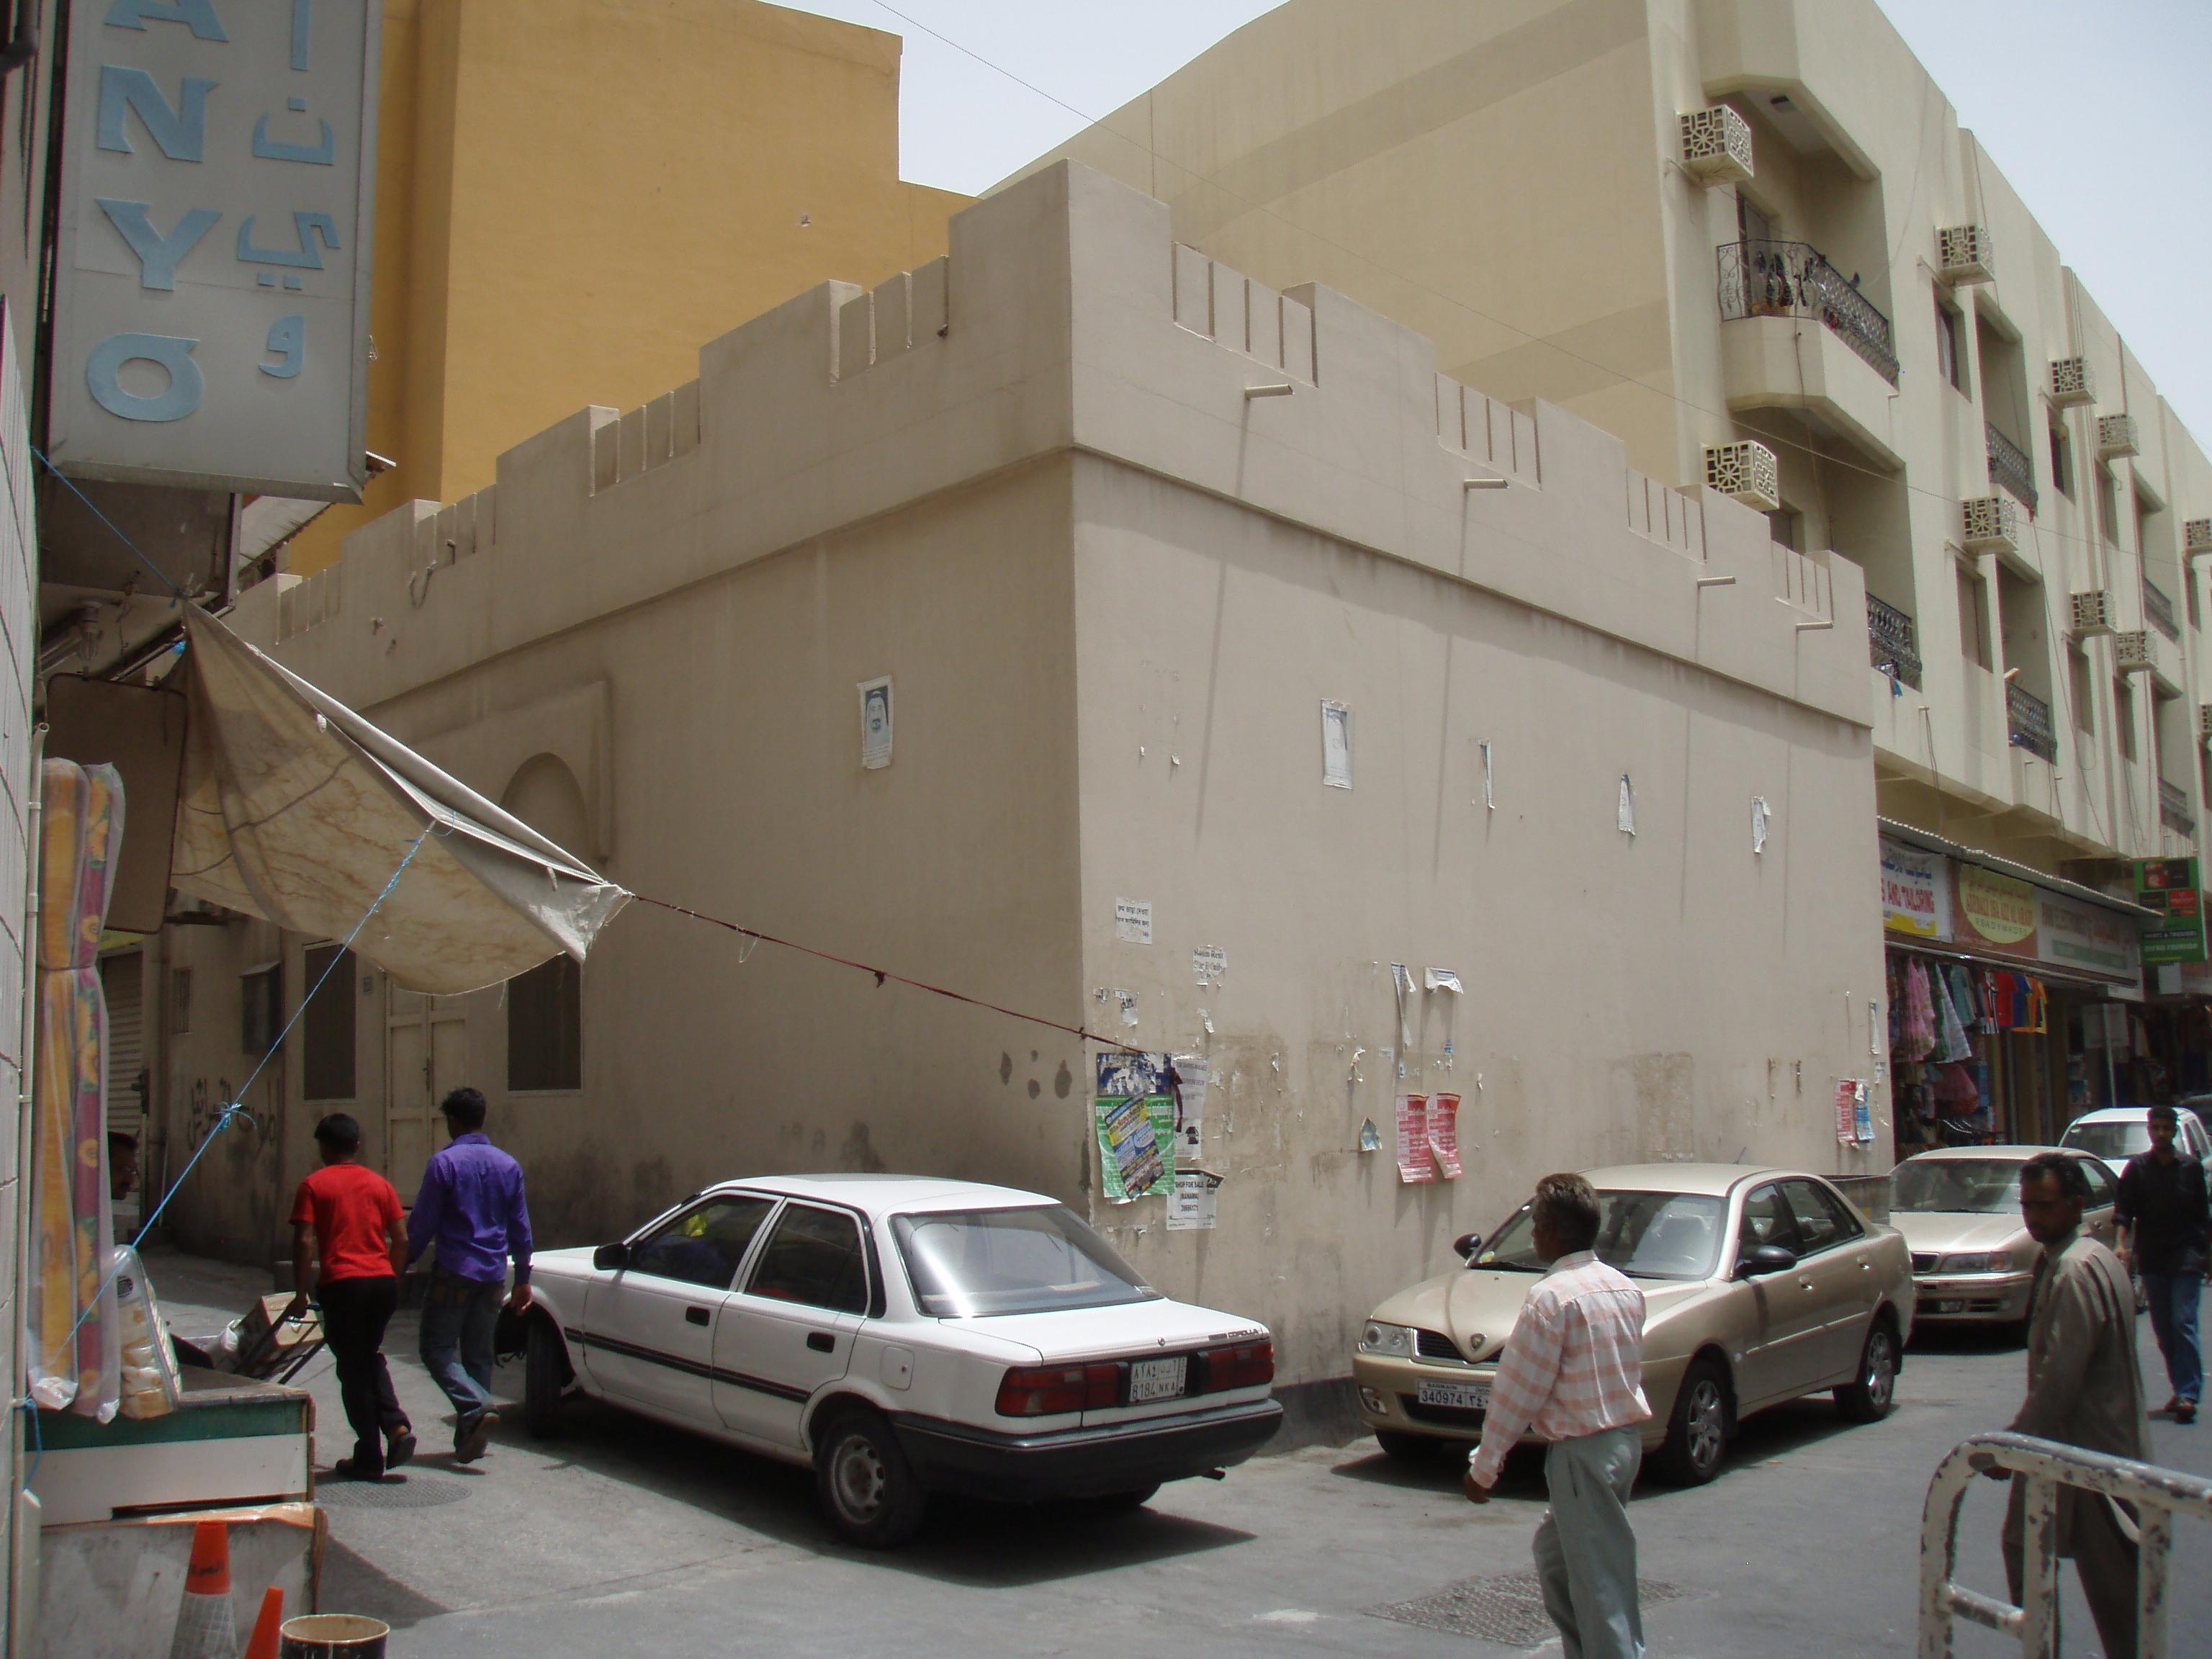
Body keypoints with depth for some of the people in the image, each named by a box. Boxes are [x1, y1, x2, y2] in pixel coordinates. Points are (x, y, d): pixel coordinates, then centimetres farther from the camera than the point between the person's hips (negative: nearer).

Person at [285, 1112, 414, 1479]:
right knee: (372, 1358, 22)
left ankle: (370, 1458, 9)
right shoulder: (379, 1184, 11)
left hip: (341, 1285, -4)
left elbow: (304, 1242, -9)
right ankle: (397, 1426, 3)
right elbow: (401, 1239, 8)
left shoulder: (314, 1185, 0)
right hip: (382, 1283, 4)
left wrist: (300, 1294, -4)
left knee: (353, 1369, 6)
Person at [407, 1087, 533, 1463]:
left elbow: (422, 1224, -8)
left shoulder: (444, 1163, -9)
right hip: (494, 1276, 5)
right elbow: (521, 1228, 11)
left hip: (454, 1273, -5)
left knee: (437, 1349, 2)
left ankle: (477, 1407, -20)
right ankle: (470, 1440, 14)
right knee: (479, 1354, 13)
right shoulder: (508, 1165, 8)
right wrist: (523, 1278, 18)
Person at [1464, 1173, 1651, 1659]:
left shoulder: (1552, 1296, -17)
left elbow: (1520, 1390, -14)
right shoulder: (1626, 1288, 8)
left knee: (1600, 1580, -2)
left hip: (1583, 1451, -9)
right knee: (1554, 1550, 23)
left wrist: (1484, 1464, -6)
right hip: (1628, 1438, 9)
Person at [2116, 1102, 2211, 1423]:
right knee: (2163, 1330, 7)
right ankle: (2182, 1389, 19)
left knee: (2183, 1324, -11)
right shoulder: (2137, 1167, 4)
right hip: (2151, 1257, 2)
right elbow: (2124, 1210, -1)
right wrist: (2122, 1244, -14)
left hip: (2186, 1255, -2)